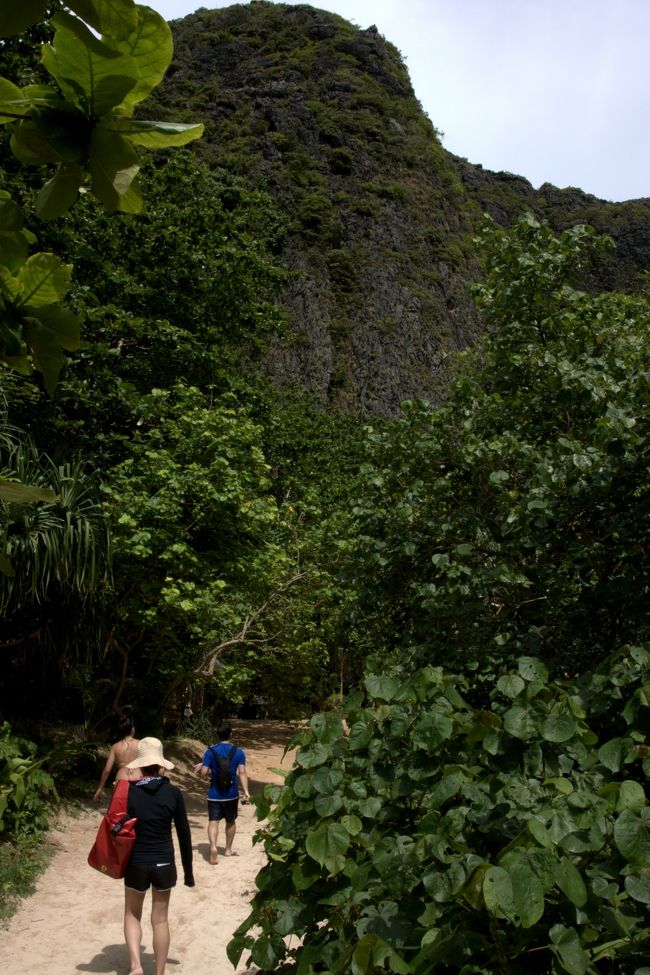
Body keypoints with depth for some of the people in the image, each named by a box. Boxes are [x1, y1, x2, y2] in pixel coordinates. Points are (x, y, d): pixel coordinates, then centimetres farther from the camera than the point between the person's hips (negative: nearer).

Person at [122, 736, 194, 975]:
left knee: (132, 915, 21)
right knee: (160, 919, 14)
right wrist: (188, 871, 8)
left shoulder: (127, 792, -10)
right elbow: (184, 835, -2)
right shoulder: (173, 793, -8)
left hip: (136, 863, 0)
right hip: (164, 863, 0)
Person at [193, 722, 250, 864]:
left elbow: (204, 773, -10)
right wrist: (246, 792, -12)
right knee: (231, 821, 20)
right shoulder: (238, 752, -5)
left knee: (213, 821, -2)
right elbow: (242, 773, -12)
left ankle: (213, 847, -26)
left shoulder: (210, 751, -7)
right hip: (232, 794, 2)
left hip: (215, 794, -1)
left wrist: (201, 768, 12)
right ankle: (228, 849, 31)